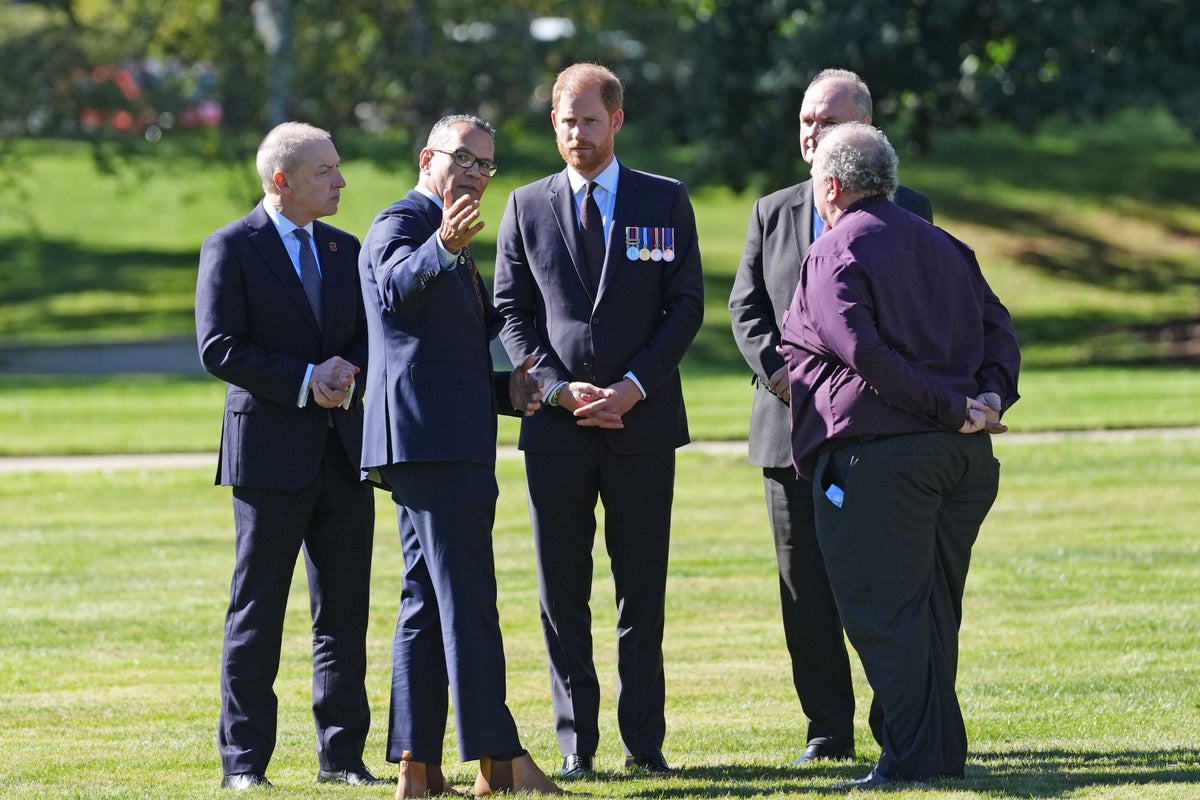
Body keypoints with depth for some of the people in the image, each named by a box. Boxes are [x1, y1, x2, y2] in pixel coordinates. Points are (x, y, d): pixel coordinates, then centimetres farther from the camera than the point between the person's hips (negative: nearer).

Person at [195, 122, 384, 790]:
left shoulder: (345, 251, 14)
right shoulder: (231, 249, -3)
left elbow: (370, 335, 13)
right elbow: (218, 348, -11)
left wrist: (348, 374, -9)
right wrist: (305, 381, -16)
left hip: (343, 451, 5)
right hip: (271, 452, -5)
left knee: (345, 610, 6)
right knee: (257, 612, -2)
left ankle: (342, 754, 11)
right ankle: (244, 759, 2)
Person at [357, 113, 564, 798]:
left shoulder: (448, 244, 25)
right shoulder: (401, 224, -6)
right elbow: (394, 290, -29)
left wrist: (508, 389, 12)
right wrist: (443, 248, -48)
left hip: (451, 445, 11)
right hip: (430, 438, -11)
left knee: (429, 600, 8)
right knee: (466, 600, -12)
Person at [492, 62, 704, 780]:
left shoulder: (666, 202, 6)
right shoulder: (527, 208, 9)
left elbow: (687, 305, 2)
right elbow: (513, 313, 6)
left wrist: (632, 387, -10)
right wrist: (560, 389, -8)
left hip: (642, 419, -1)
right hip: (557, 425, 1)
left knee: (643, 589, 2)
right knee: (563, 592, 1)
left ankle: (645, 739, 6)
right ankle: (577, 741, 6)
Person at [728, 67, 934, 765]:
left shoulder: (906, 210, 4)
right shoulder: (772, 214, 14)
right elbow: (746, 309, 10)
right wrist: (778, 370, -8)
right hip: (792, 431, 3)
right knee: (806, 585, 2)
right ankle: (829, 728, 8)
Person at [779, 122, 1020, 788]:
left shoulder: (833, 255, -6)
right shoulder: (942, 246, 18)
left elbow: (866, 352, -17)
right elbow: (998, 326, 10)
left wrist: (950, 409, -15)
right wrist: (990, 397, -2)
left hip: (878, 454, -7)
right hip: (964, 456, 7)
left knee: (883, 609, -3)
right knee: (936, 607, 15)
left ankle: (911, 758, -5)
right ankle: (944, 752, 18)